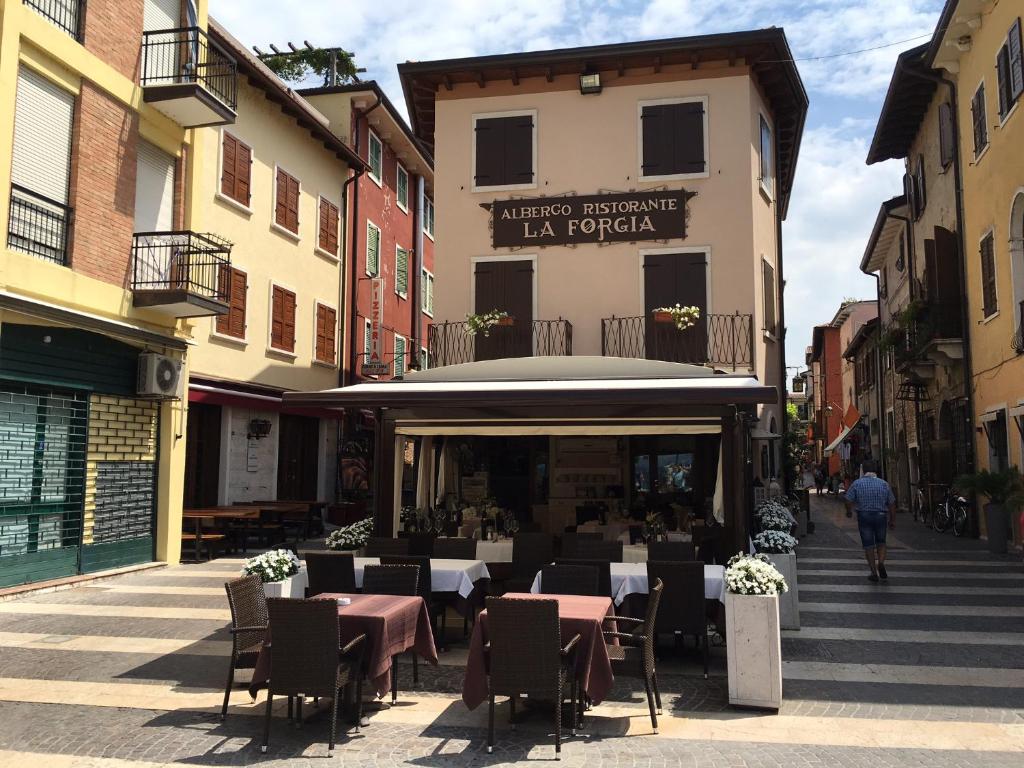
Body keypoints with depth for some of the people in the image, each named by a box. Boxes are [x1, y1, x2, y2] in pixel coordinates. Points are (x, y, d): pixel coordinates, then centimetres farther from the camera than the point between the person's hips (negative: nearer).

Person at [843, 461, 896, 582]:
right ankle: (881, 563, -6)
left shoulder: (857, 483, -5)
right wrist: (893, 520, 11)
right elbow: (891, 503, 3)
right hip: (880, 516, 1)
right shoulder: (884, 484, -1)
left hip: (864, 516, -1)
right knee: (881, 542, 18)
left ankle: (874, 573, 7)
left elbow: (847, 500, -7)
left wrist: (849, 511, 13)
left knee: (868, 546, 6)